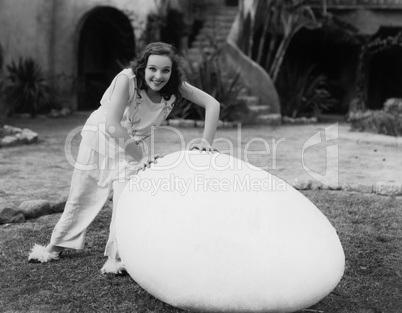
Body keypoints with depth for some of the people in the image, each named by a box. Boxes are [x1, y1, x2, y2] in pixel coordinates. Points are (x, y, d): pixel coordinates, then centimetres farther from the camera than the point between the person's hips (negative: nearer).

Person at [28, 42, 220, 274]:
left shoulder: (175, 86, -24)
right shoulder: (127, 80, -36)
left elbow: (212, 103, -25)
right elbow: (112, 125, -41)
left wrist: (206, 140, -37)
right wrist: (141, 156, -41)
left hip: (136, 141, 2)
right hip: (101, 134, -2)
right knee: (82, 194, 9)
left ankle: (117, 255, 3)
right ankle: (58, 245, 30)